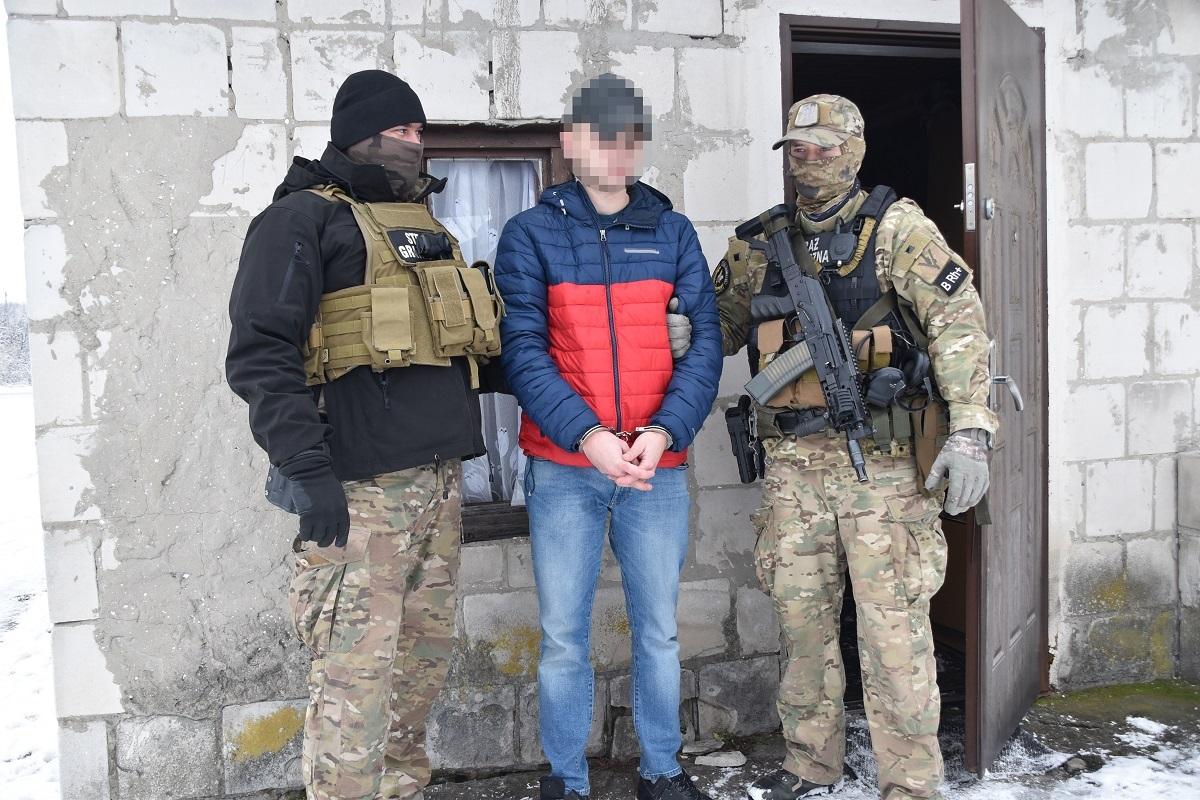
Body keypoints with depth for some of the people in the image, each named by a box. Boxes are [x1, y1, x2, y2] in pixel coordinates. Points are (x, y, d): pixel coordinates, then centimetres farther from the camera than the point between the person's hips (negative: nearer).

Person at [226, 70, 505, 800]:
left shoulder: (424, 225, 21)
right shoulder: (303, 218, -3)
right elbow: (260, 355, -12)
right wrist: (307, 469, -19)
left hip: (439, 478, 8)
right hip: (360, 489, -7)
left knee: (427, 650, 14)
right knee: (357, 672, -5)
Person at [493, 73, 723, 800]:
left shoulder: (673, 232, 7)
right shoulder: (531, 234, 1)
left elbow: (706, 339, 1)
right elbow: (523, 350, -8)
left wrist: (666, 430, -15)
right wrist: (586, 434, -20)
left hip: (660, 466, 2)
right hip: (563, 467, -2)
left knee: (659, 629, 13)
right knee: (563, 637, 6)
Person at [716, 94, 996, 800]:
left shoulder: (895, 226, -2)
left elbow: (958, 318, -10)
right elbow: (721, 322, 19)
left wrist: (971, 429, -20)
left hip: (880, 459, -5)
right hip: (793, 463, 5)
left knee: (893, 628, -1)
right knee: (802, 617, 13)